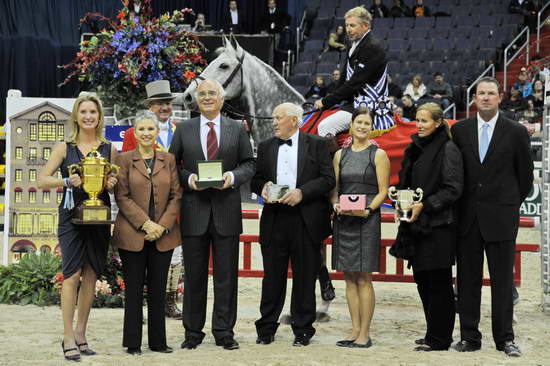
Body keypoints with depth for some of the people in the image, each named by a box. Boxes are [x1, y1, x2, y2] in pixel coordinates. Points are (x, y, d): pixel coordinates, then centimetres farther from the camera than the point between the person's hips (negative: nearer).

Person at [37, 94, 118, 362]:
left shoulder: (109, 149, 9)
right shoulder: (64, 148, 3)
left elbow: (118, 184, 16)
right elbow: (42, 180, 0)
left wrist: (113, 183, -7)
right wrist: (67, 181, -16)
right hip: (71, 216, -3)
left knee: (90, 276, 5)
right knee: (72, 275, -10)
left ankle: (80, 335, 15)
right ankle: (68, 339, -8)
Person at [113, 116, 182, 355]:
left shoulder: (168, 160, 9)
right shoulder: (125, 159, 2)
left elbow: (176, 195, 5)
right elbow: (122, 196, -4)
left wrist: (163, 225, -7)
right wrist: (145, 224, -12)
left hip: (163, 235, 2)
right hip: (132, 234, -2)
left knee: (158, 290, 7)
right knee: (134, 289, 1)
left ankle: (158, 341, 14)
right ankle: (133, 343, 8)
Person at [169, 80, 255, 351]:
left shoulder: (237, 129, 8)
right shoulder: (184, 129, 7)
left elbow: (249, 163, 7)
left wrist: (234, 176, -12)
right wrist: (188, 178, -11)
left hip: (226, 209, 0)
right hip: (194, 209, 0)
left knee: (226, 275, 3)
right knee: (194, 275, 5)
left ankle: (224, 331, 11)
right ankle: (193, 331, 14)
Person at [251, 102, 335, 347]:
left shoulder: (316, 144, 3)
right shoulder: (265, 147, 14)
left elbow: (328, 179, -3)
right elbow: (256, 179, 15)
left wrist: (302, 192, -15)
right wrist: (263, 187, -8)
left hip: (306, 221, -3)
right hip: (274, 219, 3)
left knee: (305, 278, 3)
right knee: (272, 276, 5)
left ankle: (302, 330, 12)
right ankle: (266, 328, 13)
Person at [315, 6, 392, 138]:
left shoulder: (372, 48, -17)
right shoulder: (353, 46, 14)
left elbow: (355, 83, -20)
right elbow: (344, 77, 19)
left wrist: (326, 101, -16)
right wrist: (327, 100, 6)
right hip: (353, 101, 10)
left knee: (324, 127, -19)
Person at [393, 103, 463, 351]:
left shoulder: (448, 150, -8)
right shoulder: (413, 149, 14)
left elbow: (453, 189, -13)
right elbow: (405, 183, 22)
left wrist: (424, 205, -19)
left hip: (439, 227, -8)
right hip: (416, 225, 8)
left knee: (438, 282, -4)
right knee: (422, 280, 10)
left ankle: (439, 339, 1)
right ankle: (433, 335, 19)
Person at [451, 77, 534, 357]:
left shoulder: (516, 132, 0)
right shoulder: (459, 130, 6)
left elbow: (525, 175, 7)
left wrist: (511, 205, 8)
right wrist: (462, 205, 9)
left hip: (501, 217, -2)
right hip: (467, 217, 2)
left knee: (502, 279, 2)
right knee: (468, 279, 5)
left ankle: (504, 338, 9)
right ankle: (469, 336, 12)